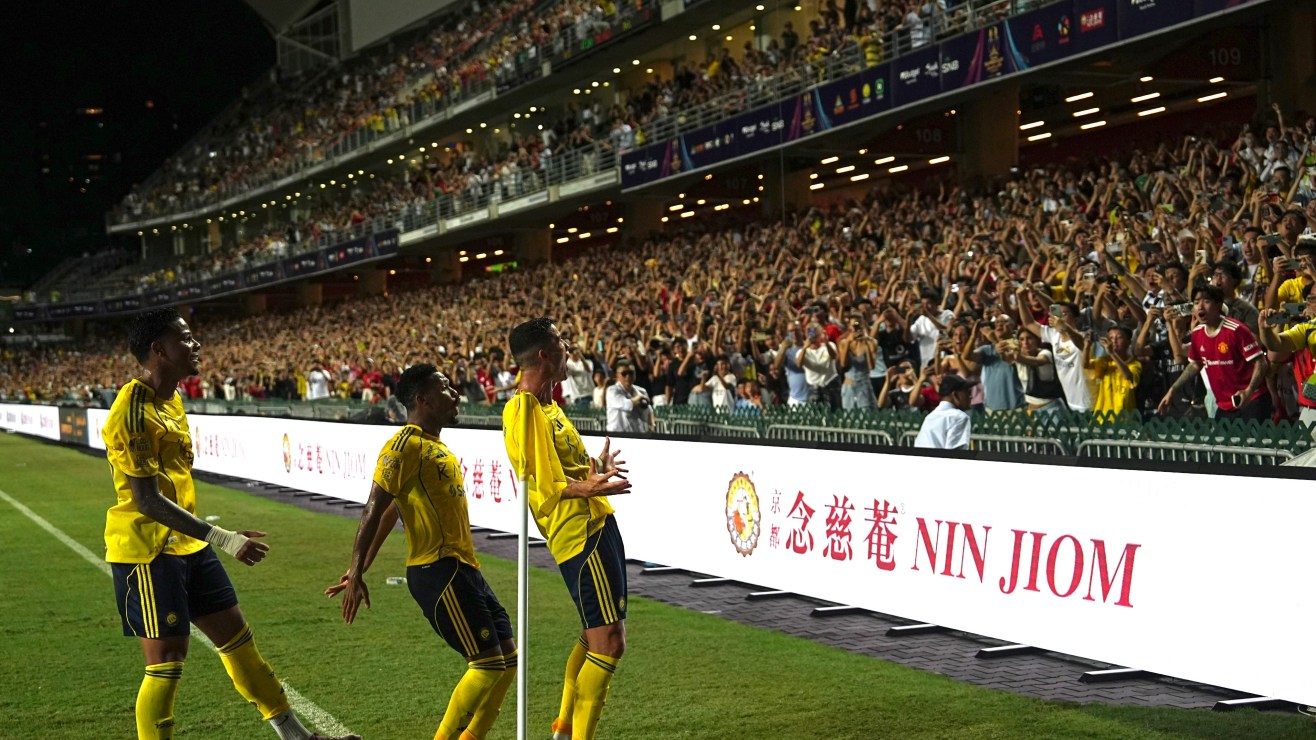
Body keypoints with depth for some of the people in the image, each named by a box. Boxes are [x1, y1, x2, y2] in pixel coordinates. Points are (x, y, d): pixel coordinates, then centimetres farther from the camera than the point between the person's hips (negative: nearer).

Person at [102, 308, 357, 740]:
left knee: (237, 637, 14)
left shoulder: (171, 398, 10)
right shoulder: (134, 412, -20)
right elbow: (146, 500, -24)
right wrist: (225, 540, -27)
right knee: (166, 662, -7)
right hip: (149, 550, -9)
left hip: (187, 544, 9)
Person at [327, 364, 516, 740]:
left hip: (464, 568, 9)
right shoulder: (406, 445, -10)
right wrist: (356, 575, -17)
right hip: (437, 571, -9)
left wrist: (359, 571, 21)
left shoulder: (437, 447, 18)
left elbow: (390, 514, 21)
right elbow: (374, 511, -14)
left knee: (507, 658, 9)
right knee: (488, 663, -11)